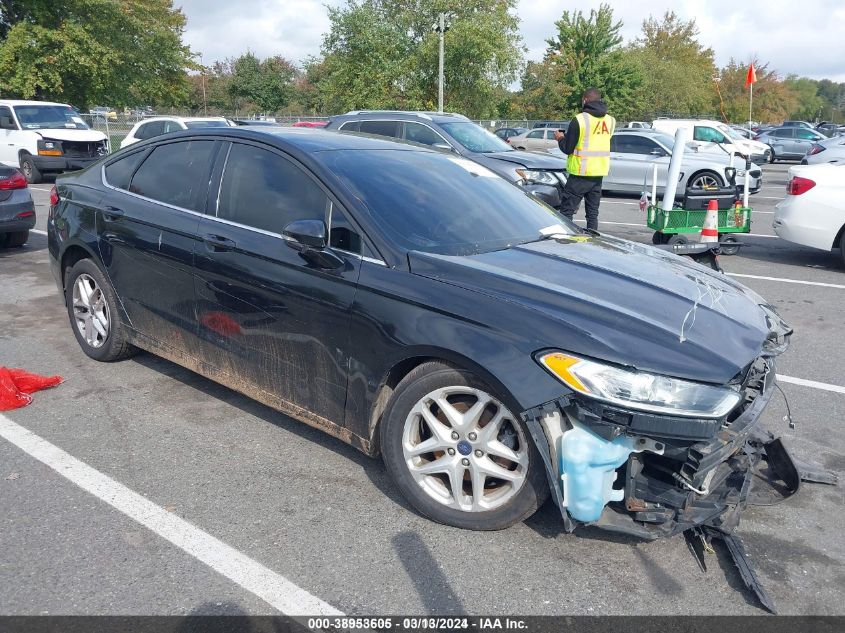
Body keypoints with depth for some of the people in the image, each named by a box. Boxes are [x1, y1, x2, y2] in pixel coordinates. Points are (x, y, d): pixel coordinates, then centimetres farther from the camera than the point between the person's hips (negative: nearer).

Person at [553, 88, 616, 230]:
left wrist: (560, 138, 11)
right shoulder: (611, 120, 6)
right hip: (600, 172, 6)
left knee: (566, 211, -1)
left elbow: (567, 149, -10)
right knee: (593, 213, 11)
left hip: (581, 172, -6)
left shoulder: (579, 120, -12)